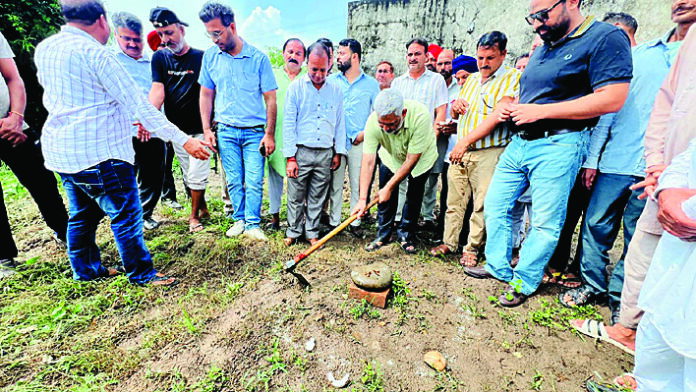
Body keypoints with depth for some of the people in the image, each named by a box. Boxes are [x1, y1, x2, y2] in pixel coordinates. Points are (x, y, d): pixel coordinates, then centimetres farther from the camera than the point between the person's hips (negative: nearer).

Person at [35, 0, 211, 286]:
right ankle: (141, 273, 14)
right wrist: (183, 140, -22)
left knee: (83, 214, 20)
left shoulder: (44, 48, 11)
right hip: (98, 152, -9)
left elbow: (51, 99, 22)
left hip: (60, 149, 9)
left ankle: (85, 269, 36)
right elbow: (138, 105, -21)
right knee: (126, 214, 2)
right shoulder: (95, 53, -14)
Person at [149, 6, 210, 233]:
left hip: (199, 129, -3)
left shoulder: (200, 58, -1)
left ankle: (194, 216, 15)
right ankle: (203, 208, 28)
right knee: (188, 175, 10)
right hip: (176, 130, 3)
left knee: (197, 175, -2)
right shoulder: (160, 58, 5)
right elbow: (157, 90, -6)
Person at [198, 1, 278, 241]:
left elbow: (270, 98, -4)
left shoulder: (258, 58, -4)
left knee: (254, 181, -3)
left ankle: (253, 224, 10)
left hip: (255, 131, -2)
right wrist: (207, 129, 5)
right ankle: (239, 219, 23)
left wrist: (270, 134, -7)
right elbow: (206, 94, 11)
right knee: (234, 180, 7)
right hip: (226, 130, 3)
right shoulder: (210, 56, 5)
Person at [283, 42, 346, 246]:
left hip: (325, 153, 2)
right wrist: (290, 157, -8)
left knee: (317, 197, 9)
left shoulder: (336, 89, 10)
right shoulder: (296, 87, 2)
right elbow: (288, 123, -2)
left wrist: (339, 152, 8)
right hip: (301, 151, -2)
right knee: (296, 196, 4)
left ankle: (312, 233, 23)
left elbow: (340, 123, 14)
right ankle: (293, 232, 22)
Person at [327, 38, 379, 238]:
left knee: (358, 184, 3)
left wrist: (365, 133, -7)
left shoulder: (371, 84, 8)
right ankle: (334, 222, 16)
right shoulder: (331, 81, 12)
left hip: (359, 143, -1)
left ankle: (355, 223, 16)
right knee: (335, 184, 4)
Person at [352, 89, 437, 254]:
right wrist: (362, 198, -35)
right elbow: (368, 162, -31)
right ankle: (383, 235, 17)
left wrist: (389, 187, -28)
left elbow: (411, 160, -33)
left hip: (422, 157, -1)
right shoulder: (373, 122, -33)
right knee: (385, 196, -2)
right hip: (391, 157, 2)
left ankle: (405, 236, 20)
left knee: (414, 197, 0)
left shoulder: (420, 116, -40)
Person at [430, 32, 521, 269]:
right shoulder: (472, 79, 18)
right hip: (460, 151, 6)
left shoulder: (513, 78, -2)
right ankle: (449, 242, 21)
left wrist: (466, 141, -20)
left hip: (489, 153, -5)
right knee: (455, 200, 8)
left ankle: (472, 248, 15)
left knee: (482, 204, 0)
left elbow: (497, 116, -15)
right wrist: (456, 106, 1)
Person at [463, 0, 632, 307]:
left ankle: (523, 282, 17)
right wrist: (512, 109, 5)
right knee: (494, 206, 9)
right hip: (520, 142, 8)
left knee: (545, 222, 1)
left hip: (558, 146, -8)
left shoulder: (606, 38, -6)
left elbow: (612, 99, -17)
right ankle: (498, 267, 24)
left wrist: (540, 111, -18)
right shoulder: (543, 48, 19)